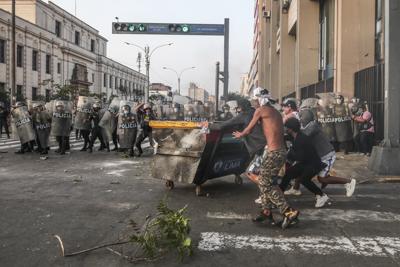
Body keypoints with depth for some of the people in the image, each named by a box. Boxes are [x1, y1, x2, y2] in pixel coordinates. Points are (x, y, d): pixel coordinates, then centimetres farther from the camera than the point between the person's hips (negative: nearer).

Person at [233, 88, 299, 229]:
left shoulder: (261, 110, -4)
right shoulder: (276, 112, 18)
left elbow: (248, 130, 5)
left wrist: (239, 135, 25)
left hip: (274, 152, -9)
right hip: (281, 151, 9)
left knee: (265, 184, -4)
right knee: (264, 182, 17)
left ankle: (289, 212, -7)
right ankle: (266, 212, 22)